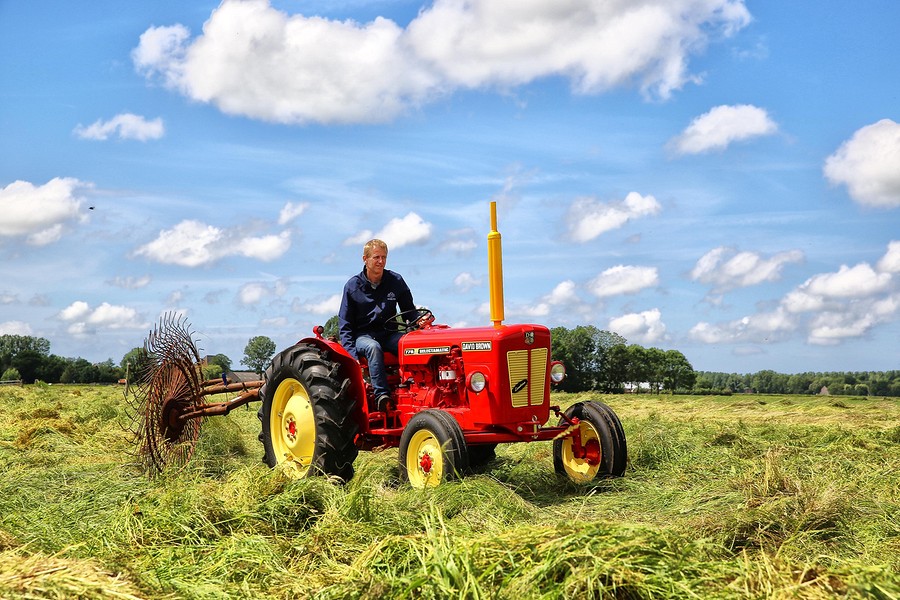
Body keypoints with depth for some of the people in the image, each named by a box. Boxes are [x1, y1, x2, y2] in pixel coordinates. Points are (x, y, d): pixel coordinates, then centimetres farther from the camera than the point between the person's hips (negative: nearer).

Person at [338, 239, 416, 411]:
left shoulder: (396, 281, 5)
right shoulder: (353, 286, -1)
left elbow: (410, 312, 15)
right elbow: (345, 324, 0)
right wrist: (351, 353, -14)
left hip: (389, 333, 2)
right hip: (363, 335, -2)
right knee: (373, 347, -39)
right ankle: (382, 395, -42)